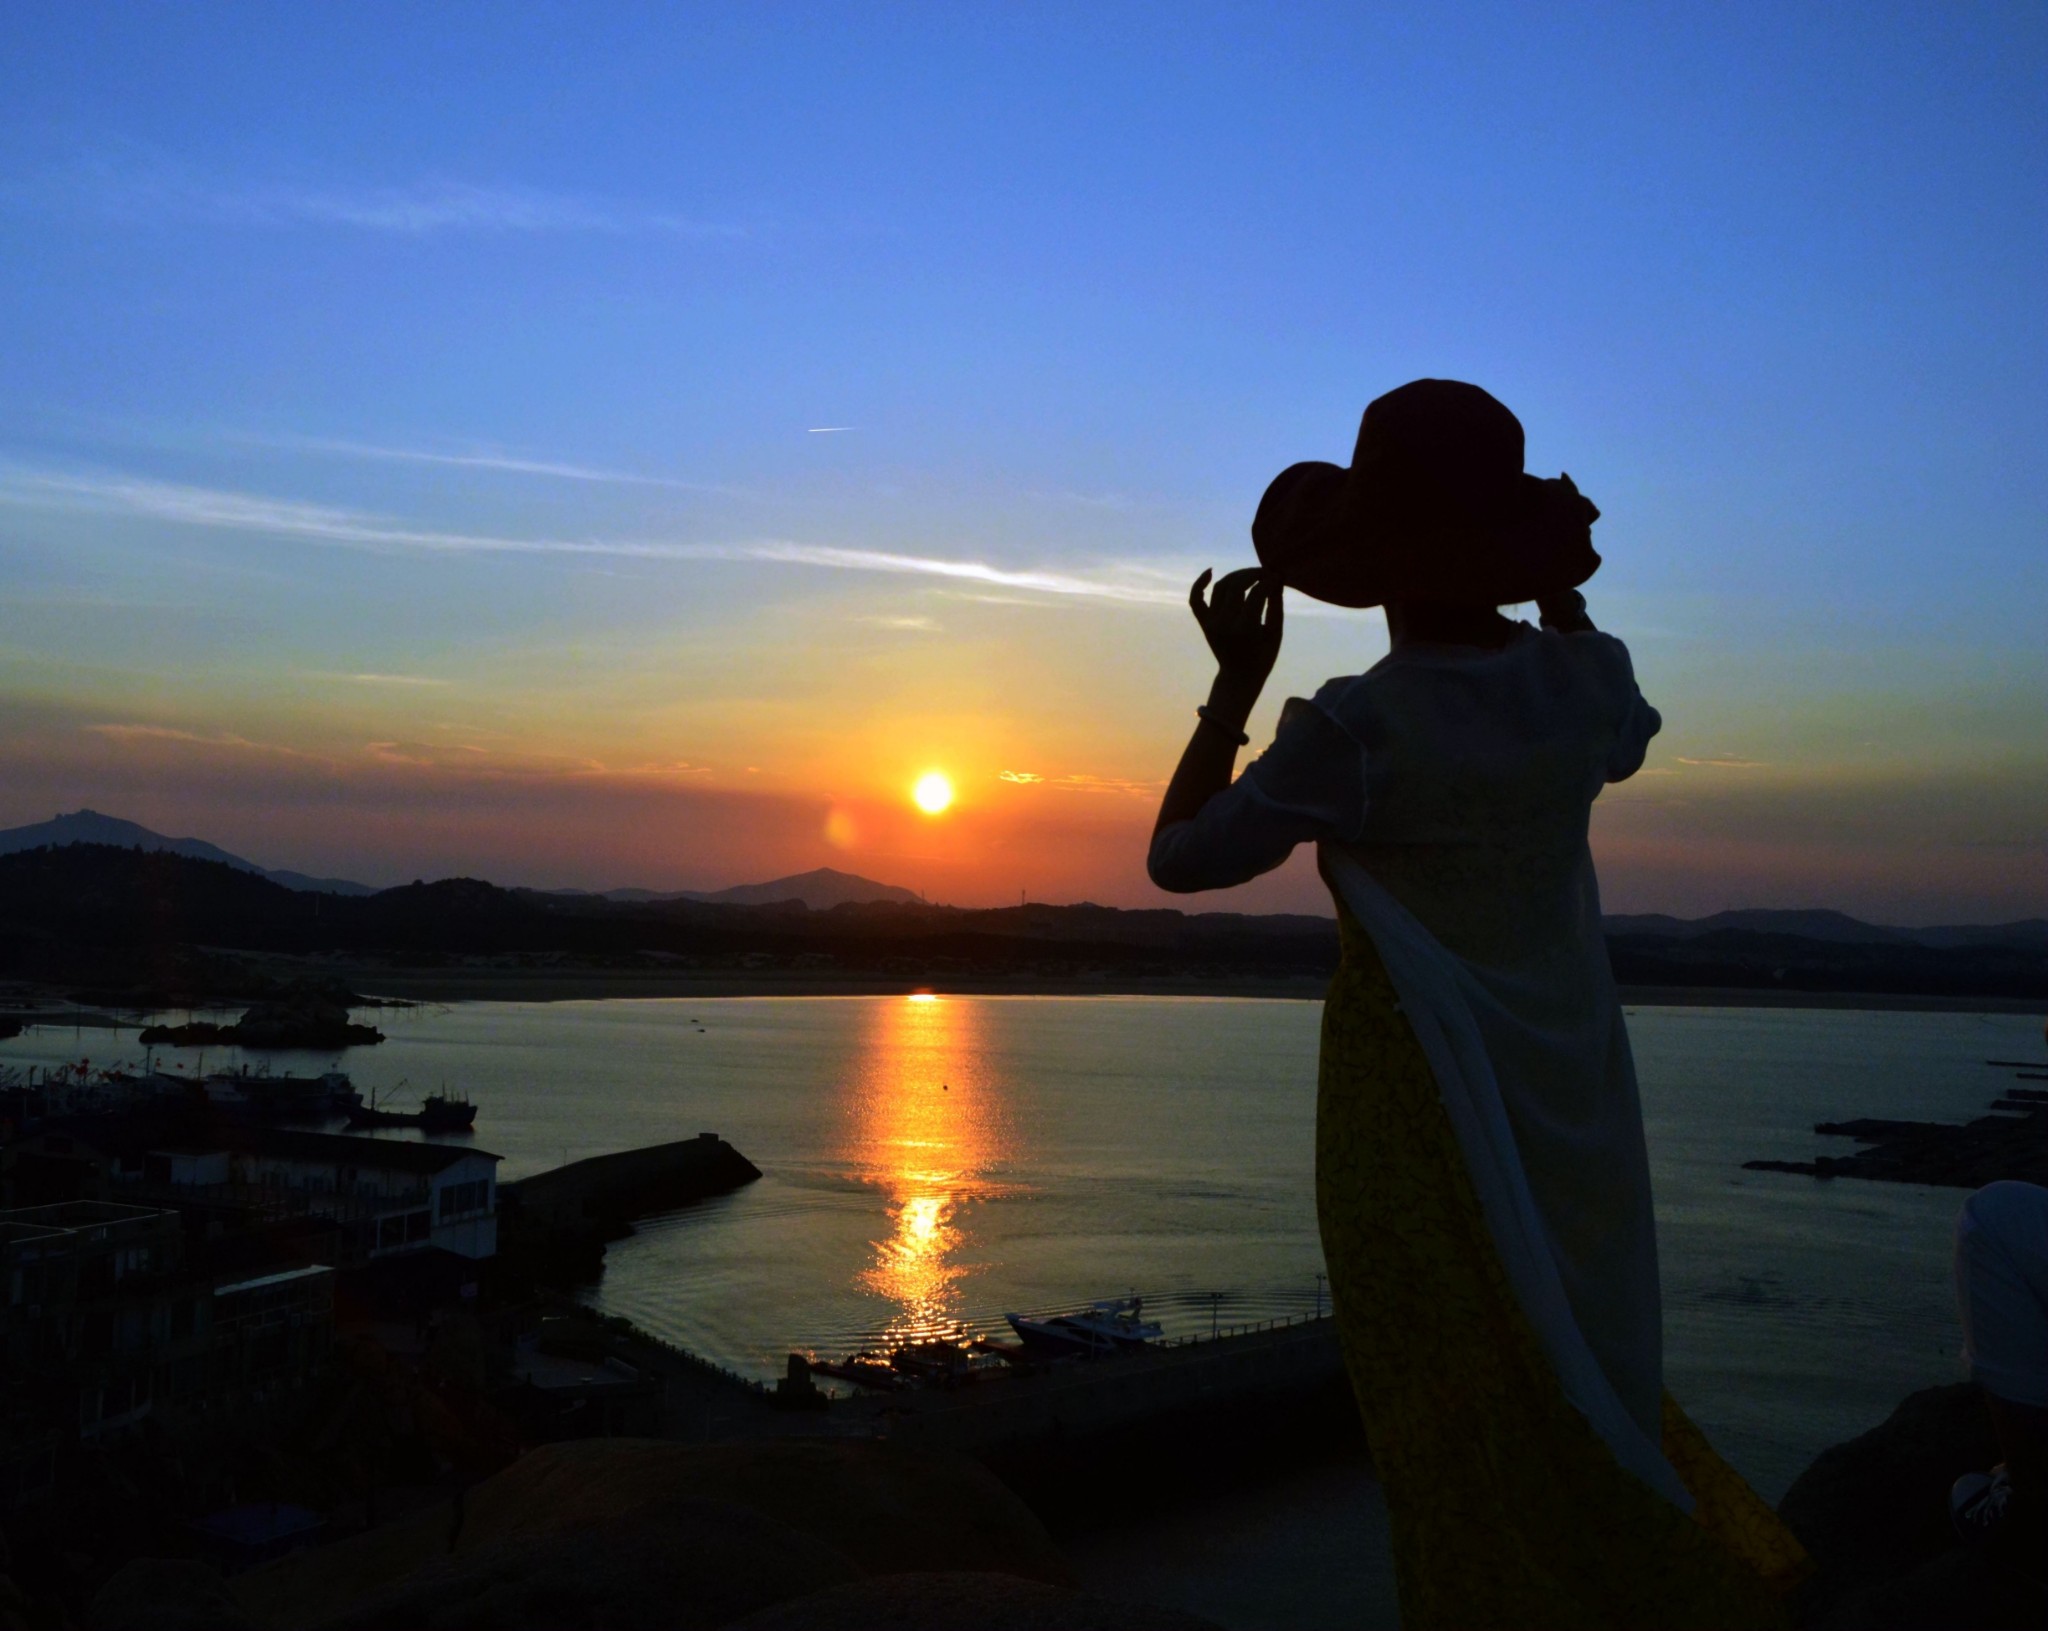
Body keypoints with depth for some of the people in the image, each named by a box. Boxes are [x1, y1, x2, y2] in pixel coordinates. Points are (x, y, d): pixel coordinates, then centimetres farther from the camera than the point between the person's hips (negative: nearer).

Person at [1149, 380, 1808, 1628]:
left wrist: (1237, 682, -5)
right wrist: (1563, 599, 23)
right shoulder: (1583, 679, -4)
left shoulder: (1358, 728, -21)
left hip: (1422, 1119, -5)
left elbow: (1180, 858, -10)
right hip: (1572, 1102, 6)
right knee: (1581, 1392, 23)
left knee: (1464, 1438, 7)